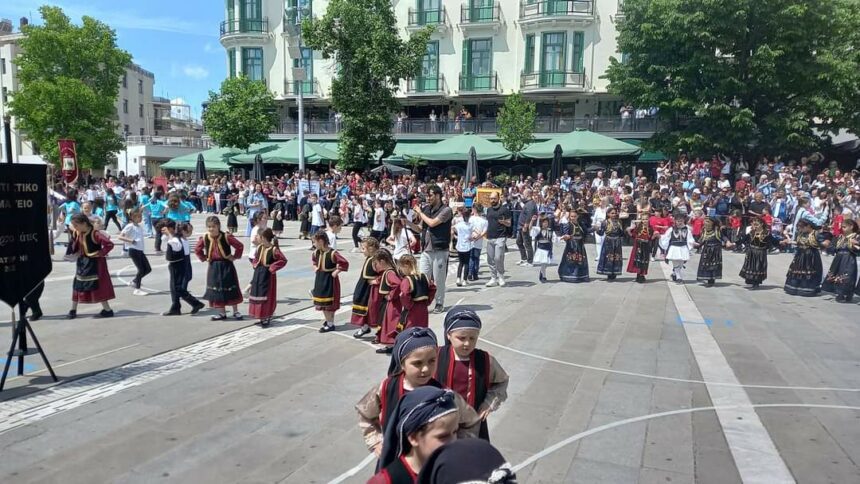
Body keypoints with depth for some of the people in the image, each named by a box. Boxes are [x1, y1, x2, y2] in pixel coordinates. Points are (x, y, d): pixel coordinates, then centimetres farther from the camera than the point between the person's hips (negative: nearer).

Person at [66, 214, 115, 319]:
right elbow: (74, 249, 6)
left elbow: (109, 244, -28)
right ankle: (73, 310, 25)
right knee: (77, 285, 13)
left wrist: (100, 253, -23)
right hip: (82, 263, 8)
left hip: (95, 264, -8)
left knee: (98, 286, -4)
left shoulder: (95, 234, -21)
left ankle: (108, 310, 5)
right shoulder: (78, 234, 2)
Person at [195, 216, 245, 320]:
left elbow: (240, 246, -11)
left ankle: (236, 312, 15)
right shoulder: (205, 238, -3)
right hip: (213, 267, 3)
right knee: (216, 291, 6)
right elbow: (197, 249, 13)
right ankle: (222, 313, 16)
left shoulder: (226, 237, -14)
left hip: (226, 266, -3)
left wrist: (234, 256, -8)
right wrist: (204, 258, 6)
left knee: (231, 289, 3)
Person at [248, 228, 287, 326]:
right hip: (258, 274, 7)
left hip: (268, 275, -7)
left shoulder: (274, 249, -17)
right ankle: (261, 316, 24)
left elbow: (283, 260, -19)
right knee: (257, 294, 11)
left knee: (267, 296, 0)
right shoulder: (259, 247, 4)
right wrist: (255, 265, 4)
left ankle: (267, 317, 11)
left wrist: (272, 268, -17)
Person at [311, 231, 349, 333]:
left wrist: (336, 271, -20)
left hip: (330, 280, -8)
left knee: (329, 302, 0)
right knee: (321, 302, 14)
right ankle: (328, 320, 31)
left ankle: (330, 324, 11)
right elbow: (313, 259, 25)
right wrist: (315, 266, 10)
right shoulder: (316, 252, 1)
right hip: (320, 279, 8)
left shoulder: (332, 253, -23)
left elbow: (345, 263, -25)